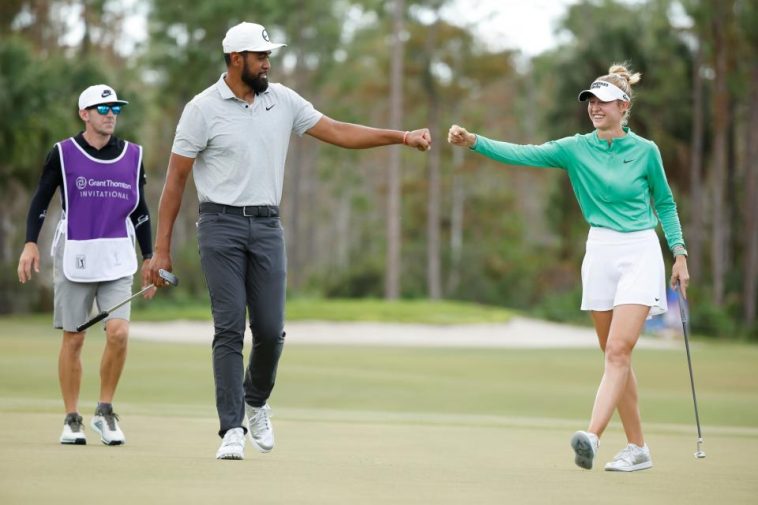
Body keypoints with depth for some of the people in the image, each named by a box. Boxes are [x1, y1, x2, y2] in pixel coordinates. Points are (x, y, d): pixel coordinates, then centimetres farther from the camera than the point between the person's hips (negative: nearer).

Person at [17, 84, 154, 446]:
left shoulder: (132, 156, 9)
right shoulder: (62, 154, 0)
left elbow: (140, 211, 16)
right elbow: (40, 200, 4)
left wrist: (148, 259, 14)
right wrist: (30, 244, -8)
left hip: (117, 260, 2)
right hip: (74, 258, -2)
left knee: (118, 333, -13)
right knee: (73, 339, 1)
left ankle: (104, 412, 2)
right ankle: (72, 420, 12)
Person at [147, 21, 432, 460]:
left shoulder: (283, 100, 7)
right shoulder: (204, 108, -5)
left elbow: (338, 132, 7)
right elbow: (175, 181, -3)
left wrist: (402, 137, -3)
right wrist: (162, 249, -6)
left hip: (267, 227, 4)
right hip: (222, 226, -3)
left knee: (271, 329, 0)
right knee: (229, 329, -8)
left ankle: (257, 403, 27)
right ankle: (233, 429, -4)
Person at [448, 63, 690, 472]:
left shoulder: (645, 151, 0)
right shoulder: (576, 149, 3)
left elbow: (664, 203, 12)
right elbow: (523, 155, -9)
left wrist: (679, 253, 6)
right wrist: (474, 142, -23)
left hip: (640, 253, -3)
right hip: (600, 253, 3)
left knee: (618, 351, -16)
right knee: (615, 356, 5)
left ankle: (592, 436, -29)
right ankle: (637, 448, 12)